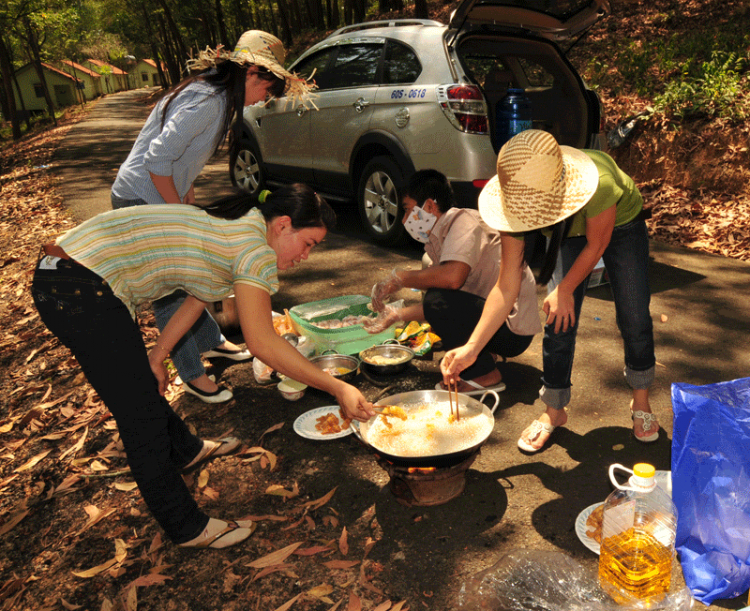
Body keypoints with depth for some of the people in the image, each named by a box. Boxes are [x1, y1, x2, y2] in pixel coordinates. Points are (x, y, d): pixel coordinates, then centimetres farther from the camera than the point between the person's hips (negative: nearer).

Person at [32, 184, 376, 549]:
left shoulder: (238, 226, 14)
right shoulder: (256, 247, -16)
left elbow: (198, 298, 20)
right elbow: (263, 344, -19)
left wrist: (156, 356, 18)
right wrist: (337, 388, -14)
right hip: (80, 293, -10)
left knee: (142, 382, 28)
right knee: (141, 414, 1)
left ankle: (185, 451, 51)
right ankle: (187, 528, 17)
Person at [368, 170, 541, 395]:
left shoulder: (464, 221, -16)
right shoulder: (439, 237, 12)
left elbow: (453, 276, -34)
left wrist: (399, 278, -20)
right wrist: (398, 314, 17)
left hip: (514, 329, -10)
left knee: (439, 301, -26)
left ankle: (484, 375, -10)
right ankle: (484, 350, 17)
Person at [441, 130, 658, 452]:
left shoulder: (598, 183, -46)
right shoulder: (517, 205, -33)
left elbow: (597, 245, -24)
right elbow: (506, 286, -30)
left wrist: (564, 290, -15)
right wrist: (471, 348, -36)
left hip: (621, 224, -2)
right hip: (568, 232, 2)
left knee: (634, 319, -3)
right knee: (558, 322, -7)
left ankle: (641, 401, 23)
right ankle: (554, 410, 13)